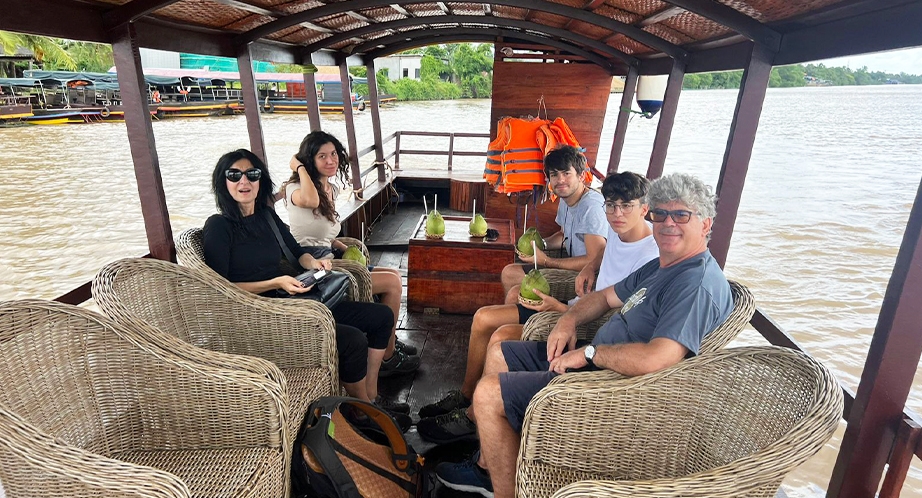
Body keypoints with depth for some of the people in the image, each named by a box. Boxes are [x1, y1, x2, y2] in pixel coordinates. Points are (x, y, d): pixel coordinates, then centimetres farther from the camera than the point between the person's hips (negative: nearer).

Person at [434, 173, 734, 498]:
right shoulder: (660, 266, 11)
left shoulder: (699, 283, -22)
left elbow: (656, 359, -35)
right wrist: (569, 320, 2)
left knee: (487, 394, -15)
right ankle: (487, 466, 23)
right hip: (592, 360, 11)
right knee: (499, 353, 16)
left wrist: (588, 352, -20)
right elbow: (607, 297, 21)